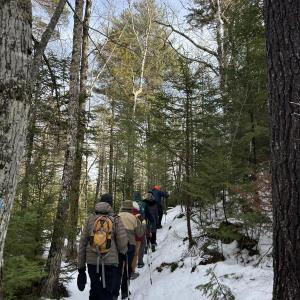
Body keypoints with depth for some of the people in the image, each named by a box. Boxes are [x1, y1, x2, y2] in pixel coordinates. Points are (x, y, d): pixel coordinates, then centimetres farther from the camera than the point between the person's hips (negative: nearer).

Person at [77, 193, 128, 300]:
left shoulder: (90, 218, 3)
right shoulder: (115, 219, -5)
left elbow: (82, 243, 3)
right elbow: (123, 242, -9)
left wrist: (81, 267, 11)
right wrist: (122, 252, 15)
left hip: (91, 261, 3)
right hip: (109, 262, -3)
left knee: (94, 290, 22)